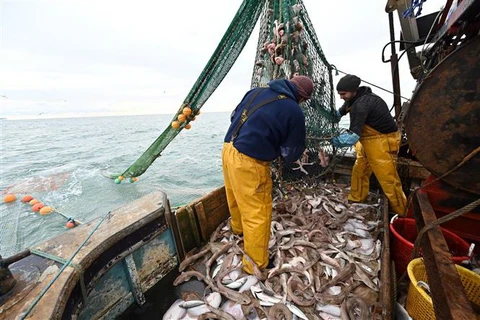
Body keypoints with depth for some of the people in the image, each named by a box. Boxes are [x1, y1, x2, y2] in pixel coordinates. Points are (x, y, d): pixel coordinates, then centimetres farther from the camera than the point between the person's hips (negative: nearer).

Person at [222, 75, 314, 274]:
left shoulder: (257, 91, 10)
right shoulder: (294, 112, -8)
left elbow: (234, 116, 20)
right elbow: (291, 154, -2)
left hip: (228, 150, 8)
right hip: (248, 163, -8)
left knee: (237, 198, 29)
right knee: (258, 215, 8)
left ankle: (238, 229, 57)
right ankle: (256, 265, 26)